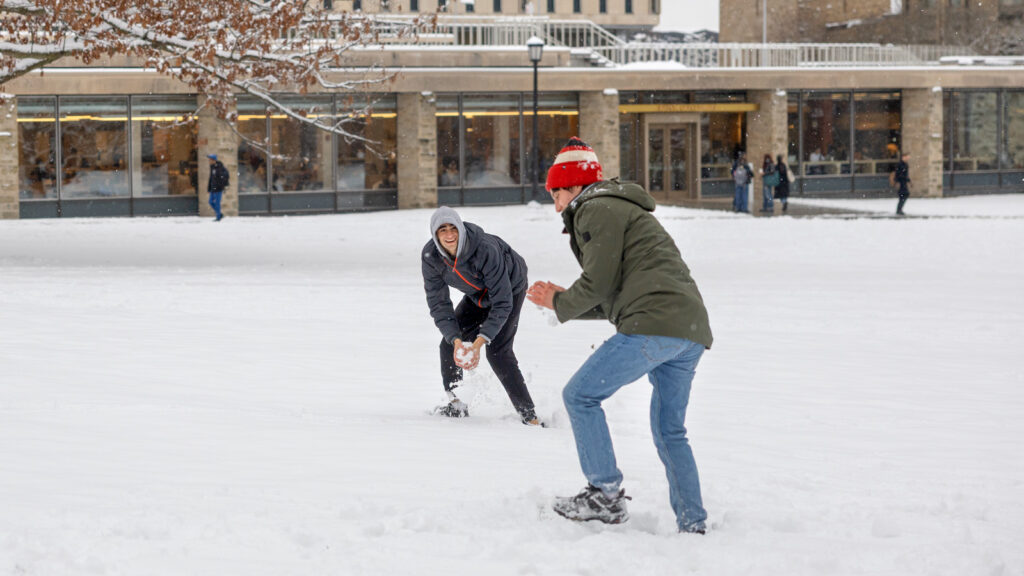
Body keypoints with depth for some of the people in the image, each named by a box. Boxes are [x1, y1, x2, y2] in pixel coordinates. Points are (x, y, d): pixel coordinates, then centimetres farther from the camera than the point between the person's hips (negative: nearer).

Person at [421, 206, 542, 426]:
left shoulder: (486, 249, -40)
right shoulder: (431, 256, -24)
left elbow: (503, 303, -36)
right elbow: (438, 303, -19)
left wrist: (479, 342, -41)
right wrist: (456, 340, -32)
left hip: (510, 289, -6)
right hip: (477, 296, 6)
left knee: (498, 352, -20)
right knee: (449, 345, -1)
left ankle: (530, 417, -17)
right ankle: (456, 405, 19)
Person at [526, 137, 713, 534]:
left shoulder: (596, 211, 2)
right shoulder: (622, 209, 33)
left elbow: (599, 282, -7)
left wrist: (561, 306, 10)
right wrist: (565, 300, 27)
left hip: (653, 325, -10)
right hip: (692, 330, 10)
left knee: (581, 396, 0)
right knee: (670, 432, 17)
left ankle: (606, 496, -2)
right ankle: (693, 526, 14)